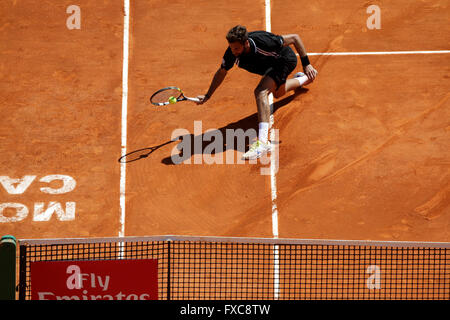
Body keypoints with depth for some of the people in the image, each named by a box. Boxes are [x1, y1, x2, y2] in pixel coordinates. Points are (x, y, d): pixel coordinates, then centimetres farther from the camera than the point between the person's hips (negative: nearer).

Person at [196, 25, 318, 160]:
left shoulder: (264, 42, -42)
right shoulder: (232, 53, -27)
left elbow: (294, 38, -29)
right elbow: (221, 73, -5)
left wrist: (306, 64, -27)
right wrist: (207, 96, -4)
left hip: (285, 60, -7)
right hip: (269, 65, 7)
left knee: (261, 92, -32)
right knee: (277, 93, 36)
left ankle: (263, 141, -39)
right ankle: (303, 79, 69)